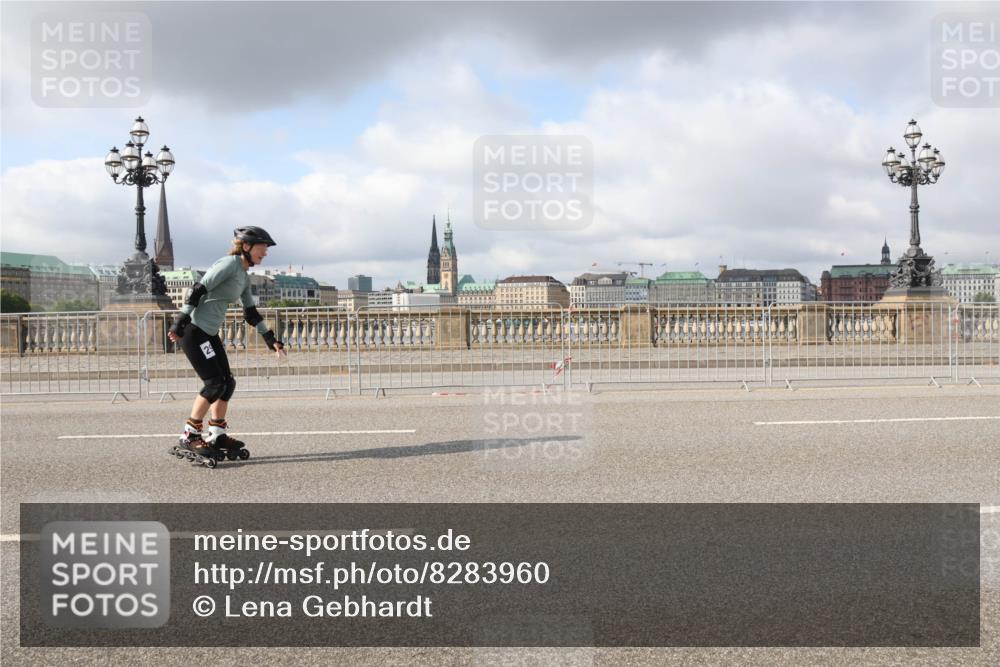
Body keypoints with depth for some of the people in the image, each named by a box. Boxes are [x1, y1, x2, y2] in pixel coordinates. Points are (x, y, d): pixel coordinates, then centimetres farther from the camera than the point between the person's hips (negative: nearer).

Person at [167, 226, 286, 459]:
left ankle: (216, 435, 19)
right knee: (215, 383, -10)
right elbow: (198, 290, -19)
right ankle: (189, 436, 0)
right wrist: (179, 323, -22)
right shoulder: (229, 264, -13)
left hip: (210, 334, 9)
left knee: (227, 383, 9)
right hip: (194, 332, -9)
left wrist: (271, 340, 20)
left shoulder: (244, 277, 15)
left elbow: (251, 313, 21)